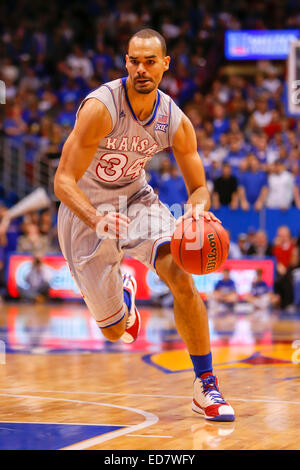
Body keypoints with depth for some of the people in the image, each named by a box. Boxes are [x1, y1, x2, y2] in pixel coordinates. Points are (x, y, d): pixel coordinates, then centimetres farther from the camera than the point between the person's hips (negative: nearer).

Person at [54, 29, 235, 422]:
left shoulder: (176, 121, -13)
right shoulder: (100, 108, -27)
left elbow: (199, 187, -4)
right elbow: (63, 181, -29)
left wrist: (197, 209, -29)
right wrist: (97, 220, -47)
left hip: (135, 197, 3)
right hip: (87, 210, -3)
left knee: (181, 276, -24)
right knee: (114, 331, 1)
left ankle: (206, 388, -12)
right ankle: (123, 295, 43)